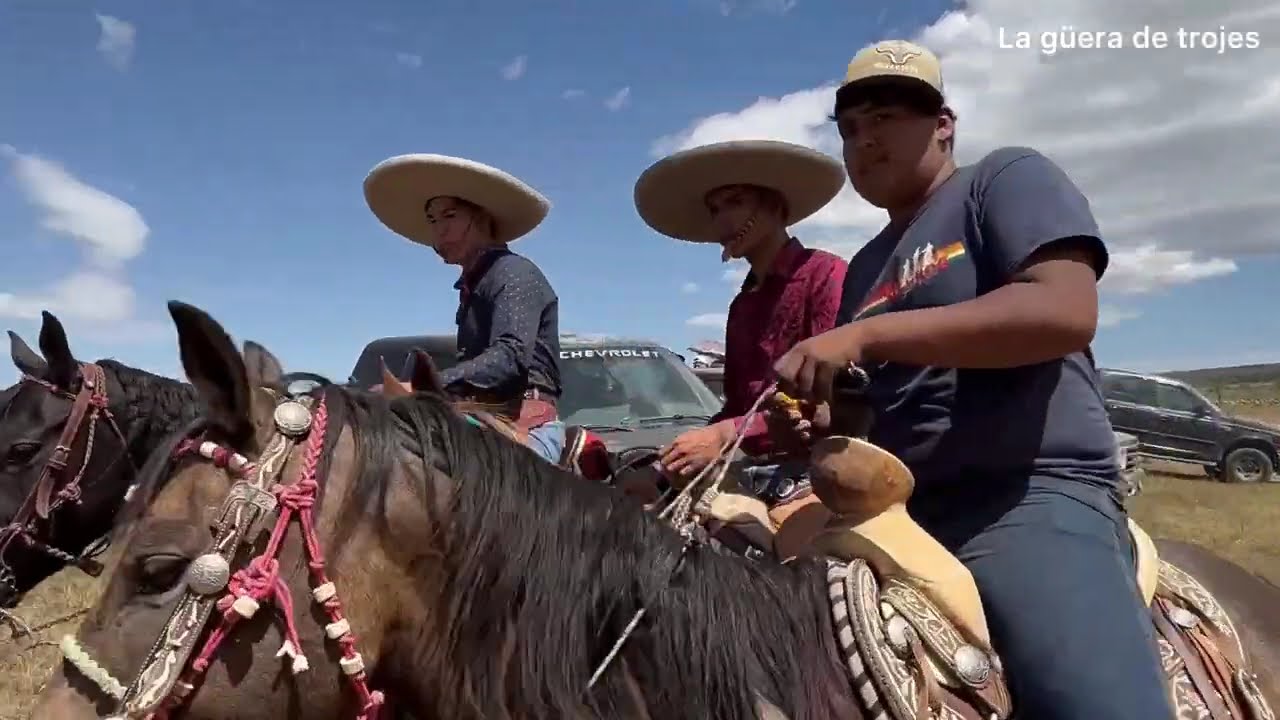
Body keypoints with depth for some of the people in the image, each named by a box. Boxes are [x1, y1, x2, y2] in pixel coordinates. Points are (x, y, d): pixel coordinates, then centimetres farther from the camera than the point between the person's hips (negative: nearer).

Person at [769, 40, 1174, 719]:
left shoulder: (1008, 179, 3)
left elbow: (1065, 312, -16)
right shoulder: (865, 267, 23)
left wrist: (866, 335, -19)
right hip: (896, 515, 7)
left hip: (1033, 499, -6)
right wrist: (812, 412, 1)